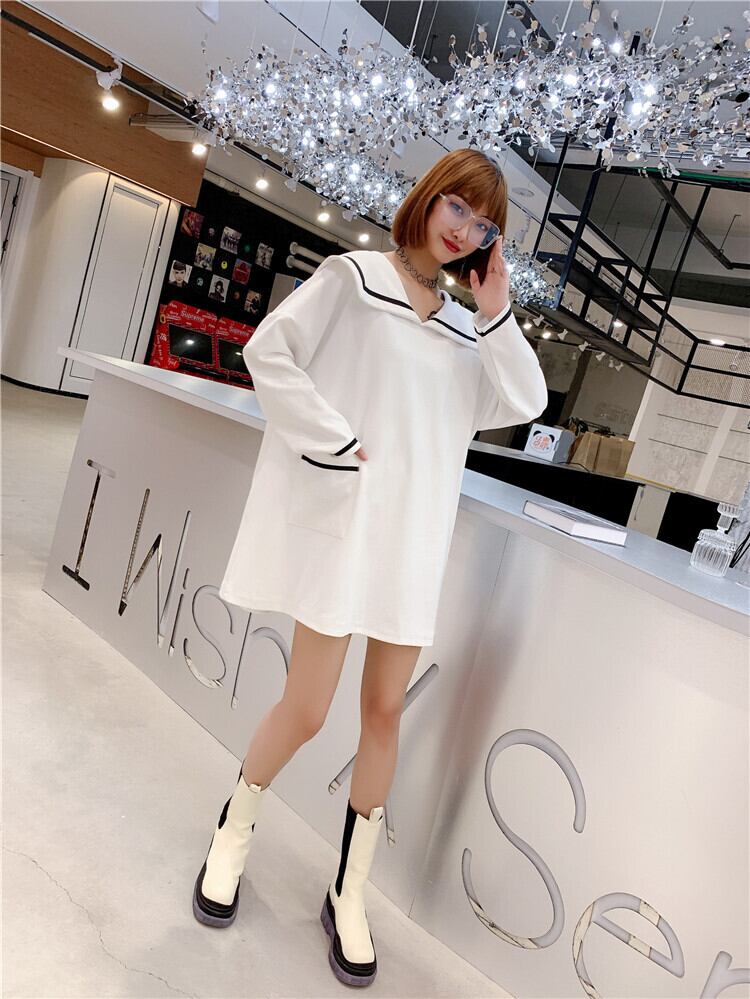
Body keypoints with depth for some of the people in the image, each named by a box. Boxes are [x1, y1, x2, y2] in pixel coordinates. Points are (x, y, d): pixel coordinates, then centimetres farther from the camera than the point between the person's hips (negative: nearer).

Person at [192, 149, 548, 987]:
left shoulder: (466, 326, 14)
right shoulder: (355, 275, 1)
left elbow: (524, 404, 4)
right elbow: (269, 351, -7)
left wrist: (497, 313, -2)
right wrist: (335, 442, -14)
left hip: (415, 531, 5)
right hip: (343, 517, -5)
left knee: (385, 711, 9)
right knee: (306, 710, -1)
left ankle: (349, 893, 27)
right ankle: (233, 832, 31)